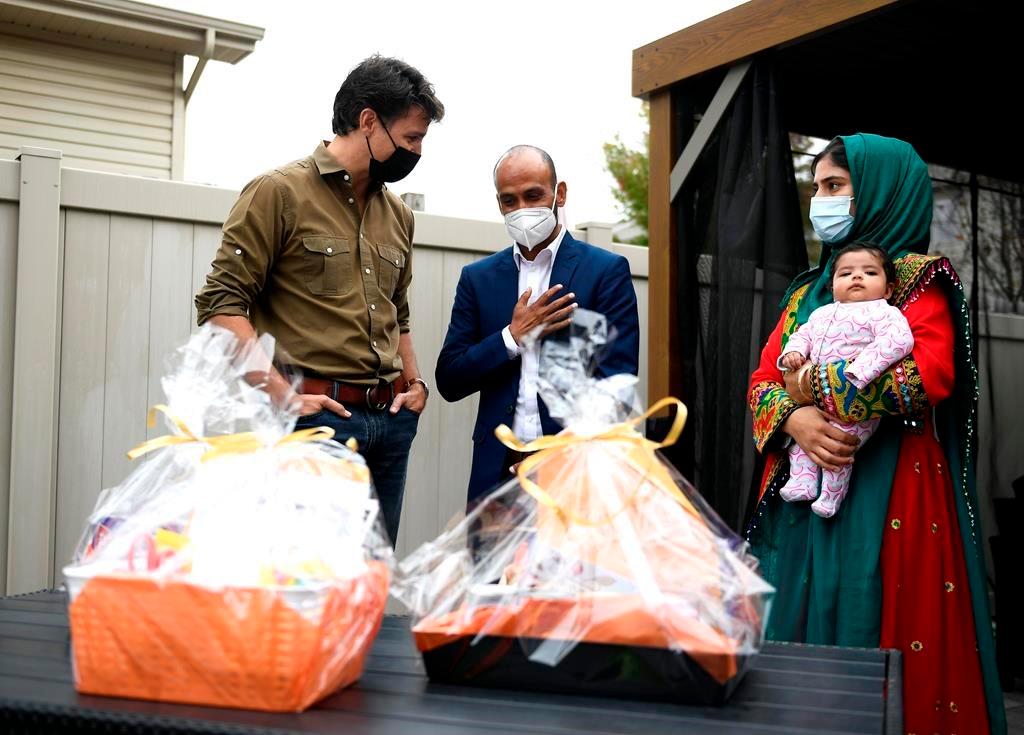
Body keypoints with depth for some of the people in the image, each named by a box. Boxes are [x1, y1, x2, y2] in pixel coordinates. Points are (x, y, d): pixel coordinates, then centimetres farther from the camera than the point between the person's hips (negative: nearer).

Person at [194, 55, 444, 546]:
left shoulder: (398, 215, 17)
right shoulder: (280, 192, -4)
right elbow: (222, 303, -9)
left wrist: (415, 382, 11)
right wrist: (282, 394, -17)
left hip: (391, 419, 7)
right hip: (317, 415, -6)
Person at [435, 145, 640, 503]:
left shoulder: (607, 271, 0)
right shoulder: (478, 277, 10)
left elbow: (616, 377, -7)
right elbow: (449, 381, 6)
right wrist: (513, 336, -9)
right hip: (498, 468, 3)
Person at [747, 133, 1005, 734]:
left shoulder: (918, 278, -1)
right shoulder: (808, 290, 18)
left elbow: (929, 375, -18)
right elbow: (764, 380, 9)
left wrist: (814, 386, -12)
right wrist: (795, 419, -14)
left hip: (886, 494, -6)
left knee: (875, 634, -4)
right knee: (804, 633, 7)